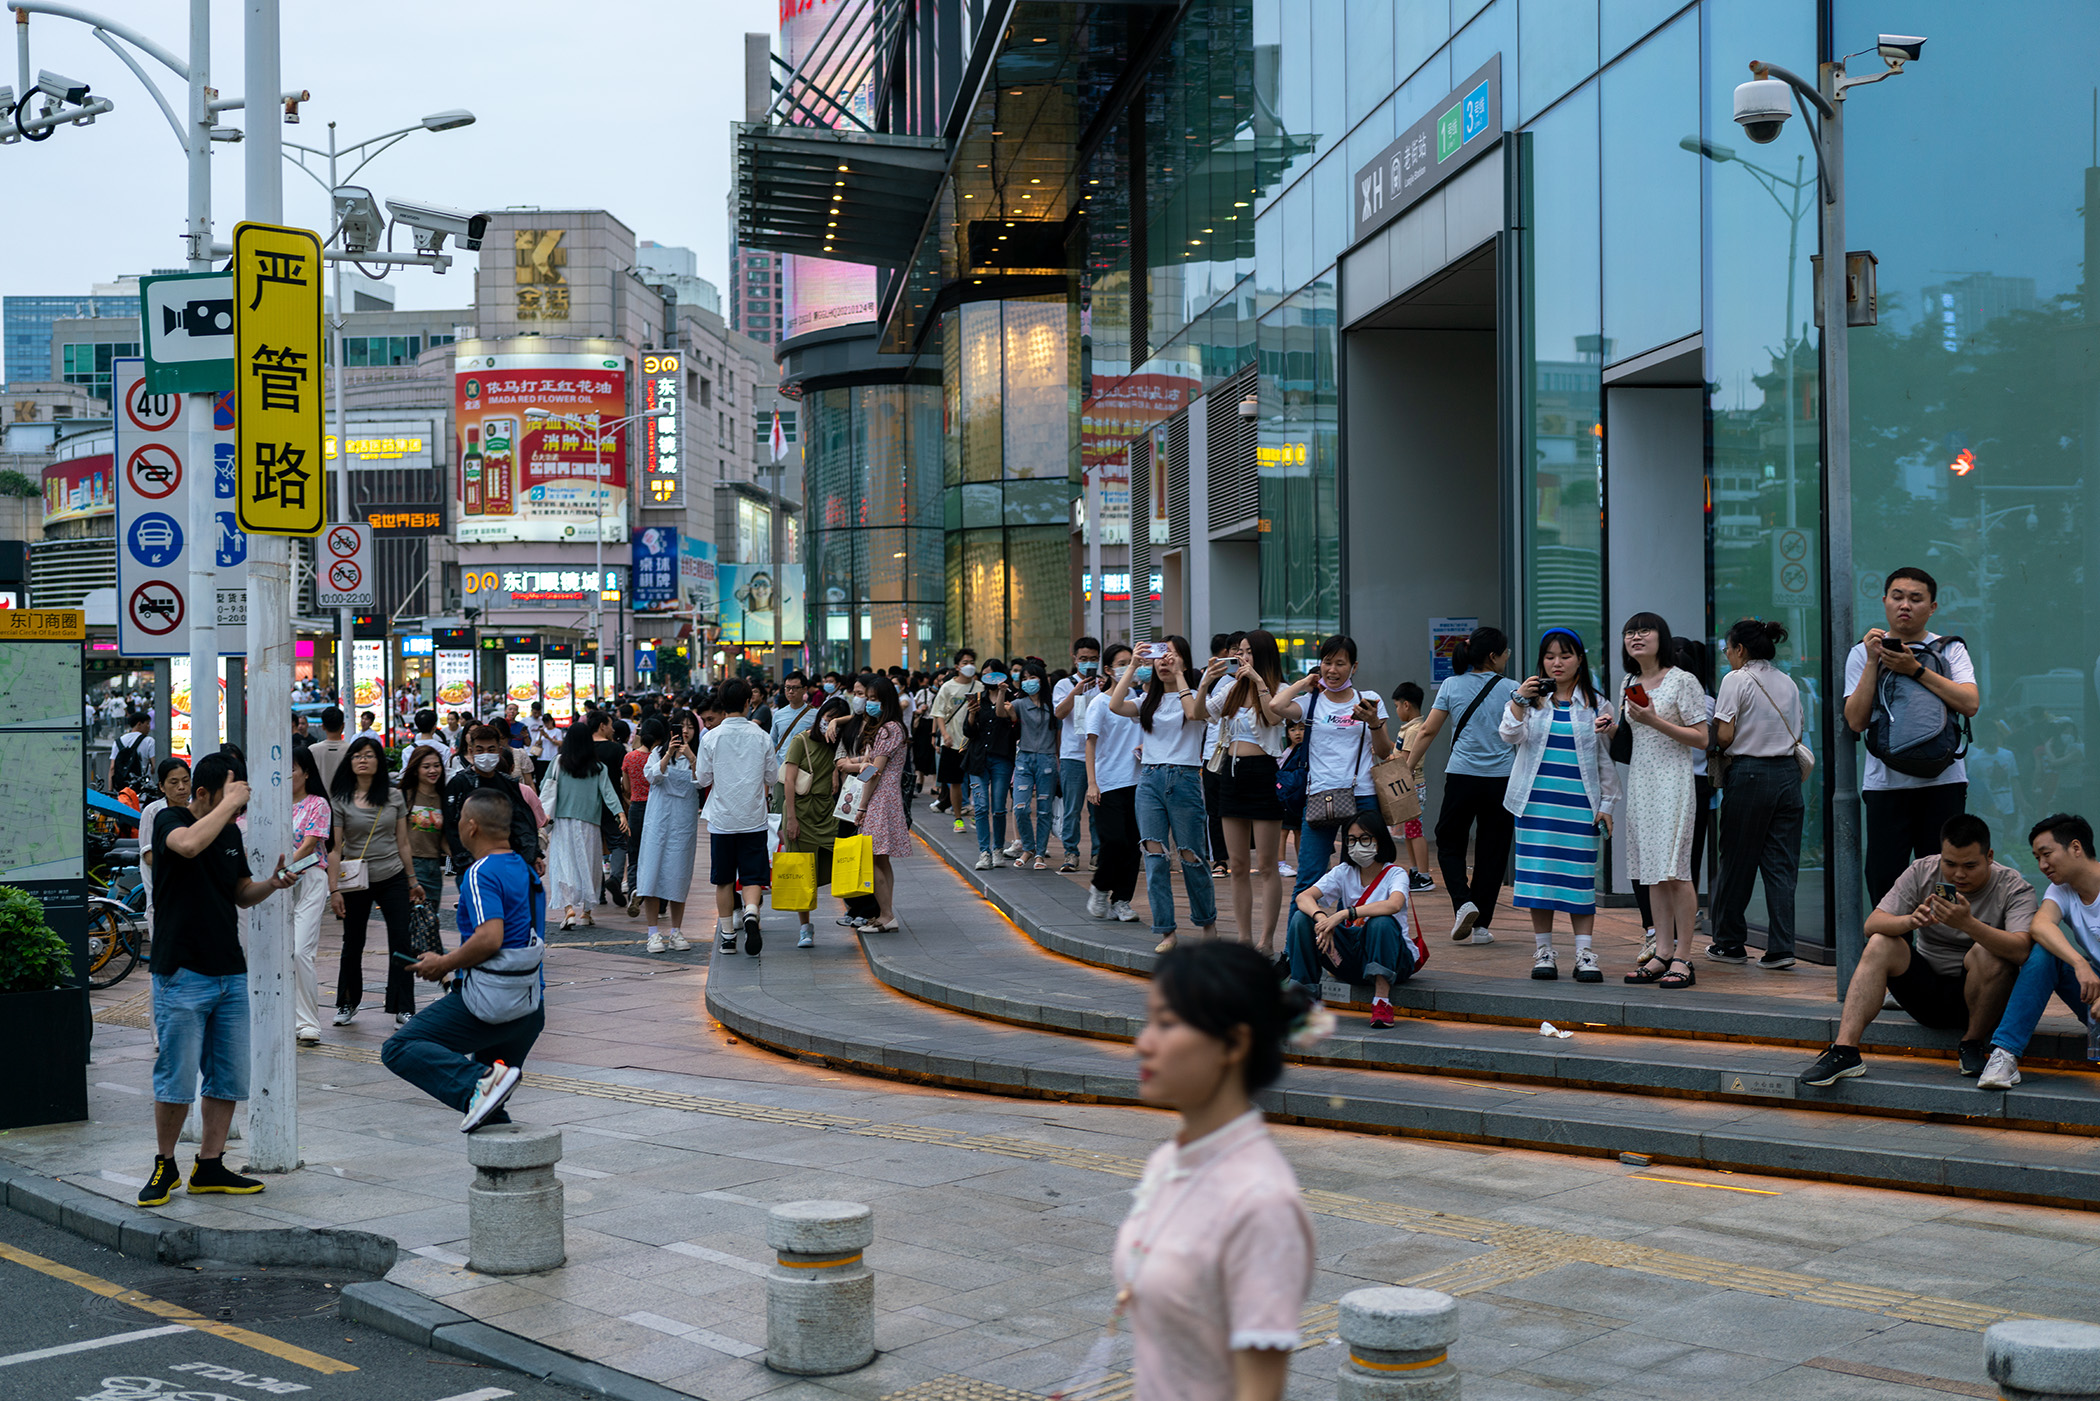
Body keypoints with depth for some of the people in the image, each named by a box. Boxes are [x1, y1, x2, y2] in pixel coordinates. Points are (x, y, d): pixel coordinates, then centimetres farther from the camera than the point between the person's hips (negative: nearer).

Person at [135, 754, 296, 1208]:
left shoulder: (231, 832, 14)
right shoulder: (169, 821, -6)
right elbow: (188, 845, -31)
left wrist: (272, 884, 2)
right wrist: (229, 803, -20)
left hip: (231, 974, 7)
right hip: (182, 975, -7)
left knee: (229, 1079, 7)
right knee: (177, 1080, -3)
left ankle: (209, 1167, 17)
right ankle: (165, 1166, 14)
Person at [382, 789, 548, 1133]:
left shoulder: (481, 873, -12)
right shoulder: (527, 871, 17)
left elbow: (490, 937, -26)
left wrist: (443, 964, -11)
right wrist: (455, 964, 22)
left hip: (490, 999, -9)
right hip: (532, 1010, 9)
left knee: (399, 1049, -8)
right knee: (490, 1113, 19)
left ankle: (479, 1080, -26)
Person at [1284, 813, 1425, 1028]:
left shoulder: (1395, 874, -9)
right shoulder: (1344, 872, 3)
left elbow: (1394, 905, -34)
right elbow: (1303, 897, -11)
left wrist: (1344, 914, -40)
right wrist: (1321, 918, -34)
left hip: (1395, 959, -4)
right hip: (1351, 960, 4)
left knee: (1381, 922, -36)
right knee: (1301, 918, -15)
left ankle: (1382, 1002, -31)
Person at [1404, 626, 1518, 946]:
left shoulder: (1451, 685, 2)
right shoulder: (1510, 689, -1)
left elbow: (1428, 731, 0)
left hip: (1461, 776, 0)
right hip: (1501, 778, 0)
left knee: (1449, 844, 14)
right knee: (1492, 850, 8)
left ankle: (1463, 902, -9)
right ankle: (1480, 924, 9)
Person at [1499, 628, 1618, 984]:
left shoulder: (1596, 704, 8)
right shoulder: (1531, 698, 8)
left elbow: (1606, 759, 10)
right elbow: (1510, 736, -6)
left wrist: (1606, 804, 4)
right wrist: (1519, 700, -19)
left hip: (1580, 803, 0)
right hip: (1537, 801, 0)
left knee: (1580, 874, -2)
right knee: (1539, 873, 0)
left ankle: (1584, 953, 1)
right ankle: (1543, 952, 8)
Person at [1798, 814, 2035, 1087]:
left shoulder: (2014, 888, -11)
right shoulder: (1922, 872, -3)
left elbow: (2021, 950, -30)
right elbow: (1872, 925, -13)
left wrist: (1968, 923, -45)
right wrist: (1911, 921, -34)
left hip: (1977, 999, -3)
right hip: (1927, 992, 3)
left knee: (1988, 951, -31)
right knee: (1879, 945, -20)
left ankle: (1973, 1044, -12)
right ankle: (1844, 1051, -28)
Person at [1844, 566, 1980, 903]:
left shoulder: (1950, 650, 9)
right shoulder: (1863, 652, 9)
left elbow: (1970, 704, -8)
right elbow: (1856, 721, -3)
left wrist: (1915, 670, -13)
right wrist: (1873, 662, -9)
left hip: (1943, 782, 0)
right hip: (1885, 784, 0)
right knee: (1884, 879, -4)